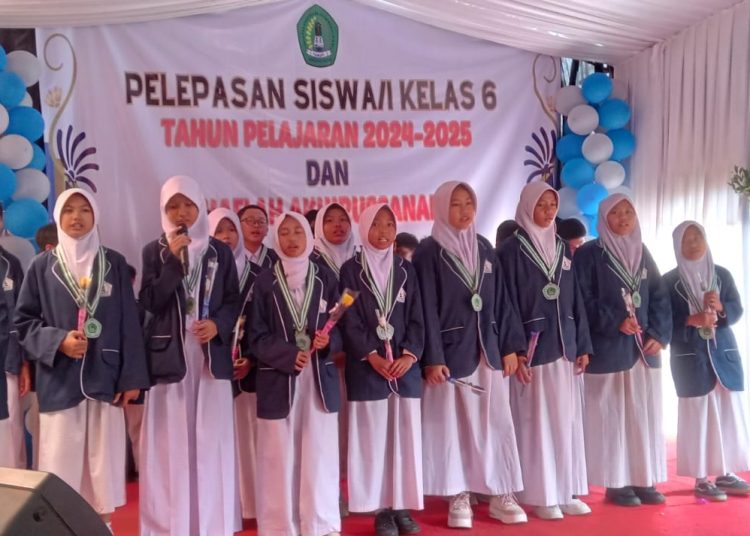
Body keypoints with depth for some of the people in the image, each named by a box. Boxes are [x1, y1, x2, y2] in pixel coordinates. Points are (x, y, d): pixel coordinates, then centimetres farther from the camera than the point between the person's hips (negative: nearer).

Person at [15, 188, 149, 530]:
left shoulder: (114, 263, 5)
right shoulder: (42, 265, 5)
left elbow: (128, 323, 3)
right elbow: (23, 320, 6)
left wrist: (132, 376, -2)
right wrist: (57, 341, -12)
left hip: (104, 378, 1)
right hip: (59, 381, 0)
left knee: (104, 462, 4)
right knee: (61, 463, 0)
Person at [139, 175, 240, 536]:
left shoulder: (219, 252, 8)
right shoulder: (154, 251, 5)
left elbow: (234, 300, 9)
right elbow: (150, 302, -6)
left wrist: (218, 324, -11)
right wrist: (174, 259, -13)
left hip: (211, 354, 1)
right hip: (170, 354, -1)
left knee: (211, 439, 2)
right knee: (172, 441, 0)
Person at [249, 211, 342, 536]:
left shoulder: (325, 278, 6)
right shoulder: (265, 282, 3)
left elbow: (341, 329, 8)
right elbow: (257, 337, 0)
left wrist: (328, 342, -14)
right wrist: (289, 355, -15)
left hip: (320, 378, 1)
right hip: (278, 380, -1)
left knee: (319, 453, 3)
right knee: (280, 457, 2)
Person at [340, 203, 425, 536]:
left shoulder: (406, 269, 11)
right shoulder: (351, 270, 2)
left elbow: (416, 318, 7)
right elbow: (350, 321, -4)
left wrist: (409, 355, -8)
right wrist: (372, 356, -14)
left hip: (405, 365, 3)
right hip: (367, 366, -3)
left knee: (406, 435, 4)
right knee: (373, 436, 0)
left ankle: (403, 506, 13)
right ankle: (382, 509, 7)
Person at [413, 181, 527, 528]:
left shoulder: (484, 249, 11)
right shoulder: (429, 252, -4)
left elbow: (500, 300, 11)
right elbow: (427, 308, -9)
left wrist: (510, 346, 5)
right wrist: (432, 358, -14)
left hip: (487, 349, 5)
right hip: (451, 350, -4)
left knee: (495, 421, 6)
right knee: (452, 424, 2)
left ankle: (500, 496, 15)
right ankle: (458, 498, 12)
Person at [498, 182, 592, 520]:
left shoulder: (562, 248, 13)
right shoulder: (512, 249, -4)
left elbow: (575, 299, 14)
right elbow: (508, 303, -9)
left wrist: (583, 345, 8)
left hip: (565, 345, 6)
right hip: (534, 347, -6)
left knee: (568, 419, 8)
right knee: (537, 420, -1)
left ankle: (567, 491, 18)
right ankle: (540, 496, 8)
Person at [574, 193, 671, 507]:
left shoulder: (643, 254, 14)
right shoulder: (589, 254, -2)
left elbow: (660, 297, 10)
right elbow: (583, 300, -9)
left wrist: (659, 335, -3)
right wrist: (615, 322, -18)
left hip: (644, 347, 5)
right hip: (608, 349, -5)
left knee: (645, 414, 7)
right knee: (611, 415, -2)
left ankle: (644, 480, 15)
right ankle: (615, 483, 5)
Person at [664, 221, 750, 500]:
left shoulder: (722, 274, 10)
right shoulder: (669, 280, 0)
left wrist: (720, 308, -17)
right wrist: (692, 320, -20)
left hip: (725, 353, 4)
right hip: (690, 357, -3)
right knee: (697, 415, -3)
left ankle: (726, 473, 13)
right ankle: (701, 479, 2)